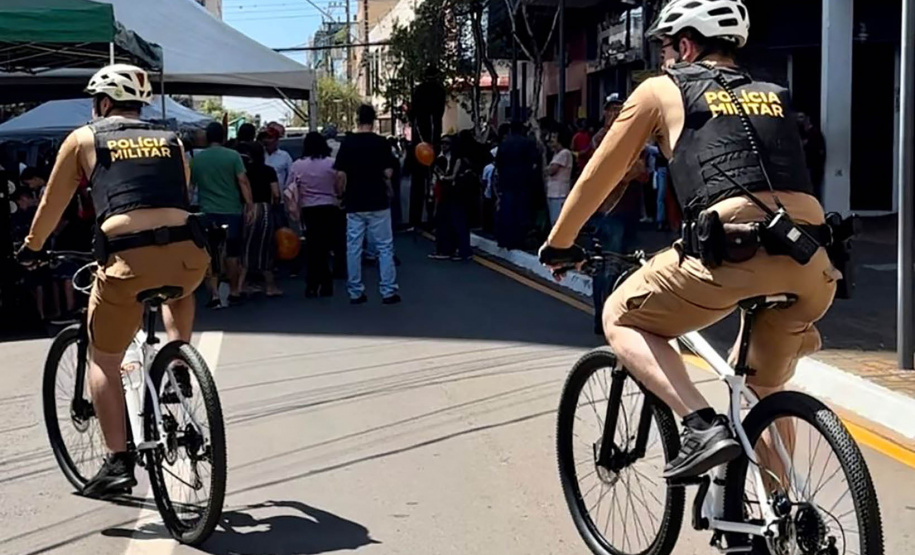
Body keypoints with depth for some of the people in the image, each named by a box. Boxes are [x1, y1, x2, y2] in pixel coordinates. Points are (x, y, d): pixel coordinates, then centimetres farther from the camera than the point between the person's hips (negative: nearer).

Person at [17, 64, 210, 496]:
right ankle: (179, 361, 24)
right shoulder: (170, 141, 23)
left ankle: (118, 462, 11)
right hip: (187, 253, 3)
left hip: (128, 259, -3)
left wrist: (31, 248, 40)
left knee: (103, 359, 17)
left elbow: (52, 203, 23)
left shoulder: (84, 139, 17)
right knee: (177, 291, 41)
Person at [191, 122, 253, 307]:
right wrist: (250, 205, -7)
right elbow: (243, 182, -10)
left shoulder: (196, 159, 4)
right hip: (231, 210, -1)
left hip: (207, 212, 1)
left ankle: (214, 294, -5)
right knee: (232, 253, 10)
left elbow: (191, 185, 12)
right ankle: (234, 292, 17)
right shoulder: (233, 156, -4)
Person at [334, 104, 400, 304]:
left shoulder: (347, 142, -1)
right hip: (378, 202, -2)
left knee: (353, 247, 7)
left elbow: (340, 174, -2)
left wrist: (343, 194, 12)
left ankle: (355, 292, 9)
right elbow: (388, 172, -7)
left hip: (354, 203, 2)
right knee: (384, 247, 5)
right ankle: (388, 291, 3)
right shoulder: (380, 142, -5)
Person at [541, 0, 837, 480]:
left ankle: (703, 426, -1)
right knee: (767, 387, 28)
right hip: (813, 261, 6)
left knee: (622, 319, 17)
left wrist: (558, 243, 37)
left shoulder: (662, 89, 18)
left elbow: (599, 176, 22)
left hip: (736, 248, -6)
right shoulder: (774, 97, 31)